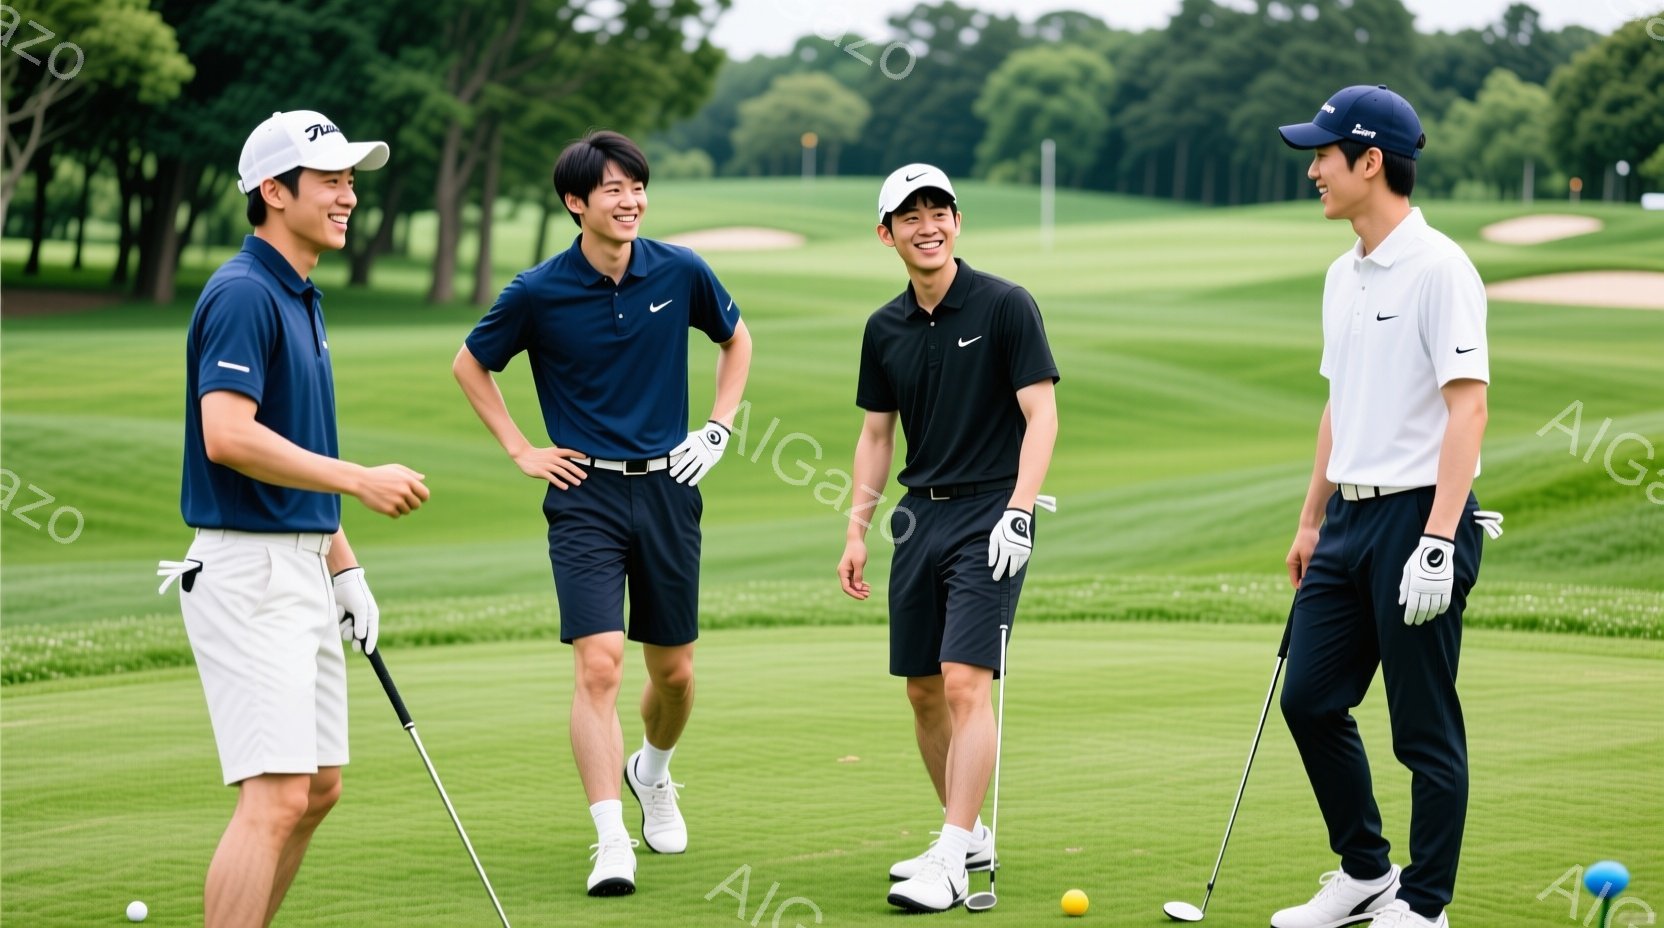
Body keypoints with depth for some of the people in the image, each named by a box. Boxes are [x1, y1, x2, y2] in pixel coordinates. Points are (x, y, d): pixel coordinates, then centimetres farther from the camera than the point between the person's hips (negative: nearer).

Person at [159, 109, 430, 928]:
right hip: (249, 571, -10)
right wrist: (360, 481, -22)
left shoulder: (299, 298, 17)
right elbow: (227, 436, -26)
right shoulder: (243, 294, -14)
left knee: (319, 786, 13)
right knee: (276, 796, -15)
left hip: (301, 567, 10)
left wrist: (345, 570, 22)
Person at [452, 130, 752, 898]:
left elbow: (736, 340, 18)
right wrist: (521, 451, 4)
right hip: (585, 495, -3)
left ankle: (652, 772, 43)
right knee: (598, 664, -15)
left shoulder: (680, 273, -1)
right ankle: (611, 841, -15)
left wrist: (718, 430, 8)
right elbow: (469, 365, 9)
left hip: (667, 489, 3)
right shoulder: (539, 293, -7)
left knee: (674, 671, 12)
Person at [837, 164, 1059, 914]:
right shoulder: (885, 329, 9)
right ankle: (969, 835, 25)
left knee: (966, 684, -15)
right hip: (921, 514, 7)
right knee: (923, 690, 10)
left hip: (988, 515, -6)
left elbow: (1041, 412, -11)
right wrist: (857, 529, 10)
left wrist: (1018, 512, -20)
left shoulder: (1005, 306, -8)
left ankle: (950, 862, -16)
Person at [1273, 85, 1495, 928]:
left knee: (1425, 728, -1)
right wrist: (1311, 520, 21)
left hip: (1418, 515, -9)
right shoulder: (1343, 275, 14)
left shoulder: (1437, 268, -13)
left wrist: (1438, 541, -23)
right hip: (1351, 516, 9)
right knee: (1309, 701, 11)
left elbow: (1467, 405, -18)